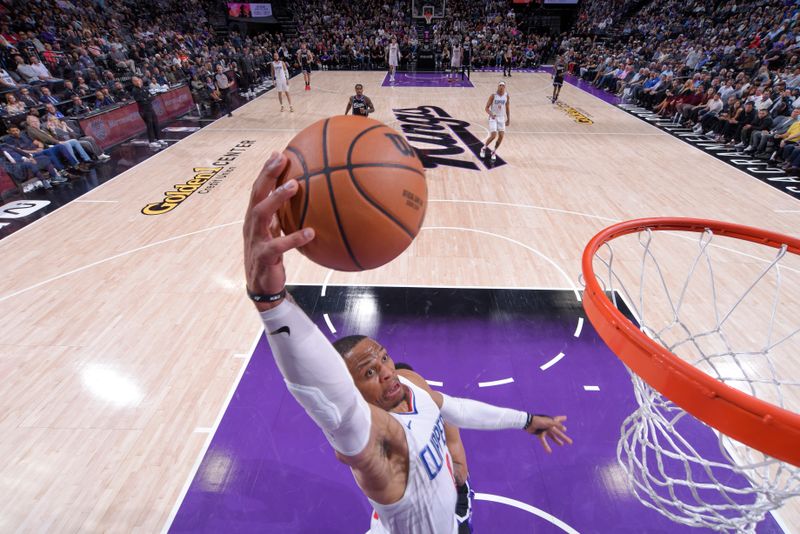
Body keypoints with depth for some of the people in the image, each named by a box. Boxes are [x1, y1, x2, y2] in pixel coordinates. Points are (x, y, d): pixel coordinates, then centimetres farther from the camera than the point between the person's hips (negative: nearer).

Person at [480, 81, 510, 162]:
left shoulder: (506, 96, 1)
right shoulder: (493, 96, -11)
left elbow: (507, 107, 11)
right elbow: (487, 108, -10)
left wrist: (508, 118, 8)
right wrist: (491, 114, -29)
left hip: (502, 118, 4)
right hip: (493, 118, -4)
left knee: (501, 136, -3)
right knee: (493, 135, -15)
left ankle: (494, 152, 16)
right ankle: (484, 148, 11)